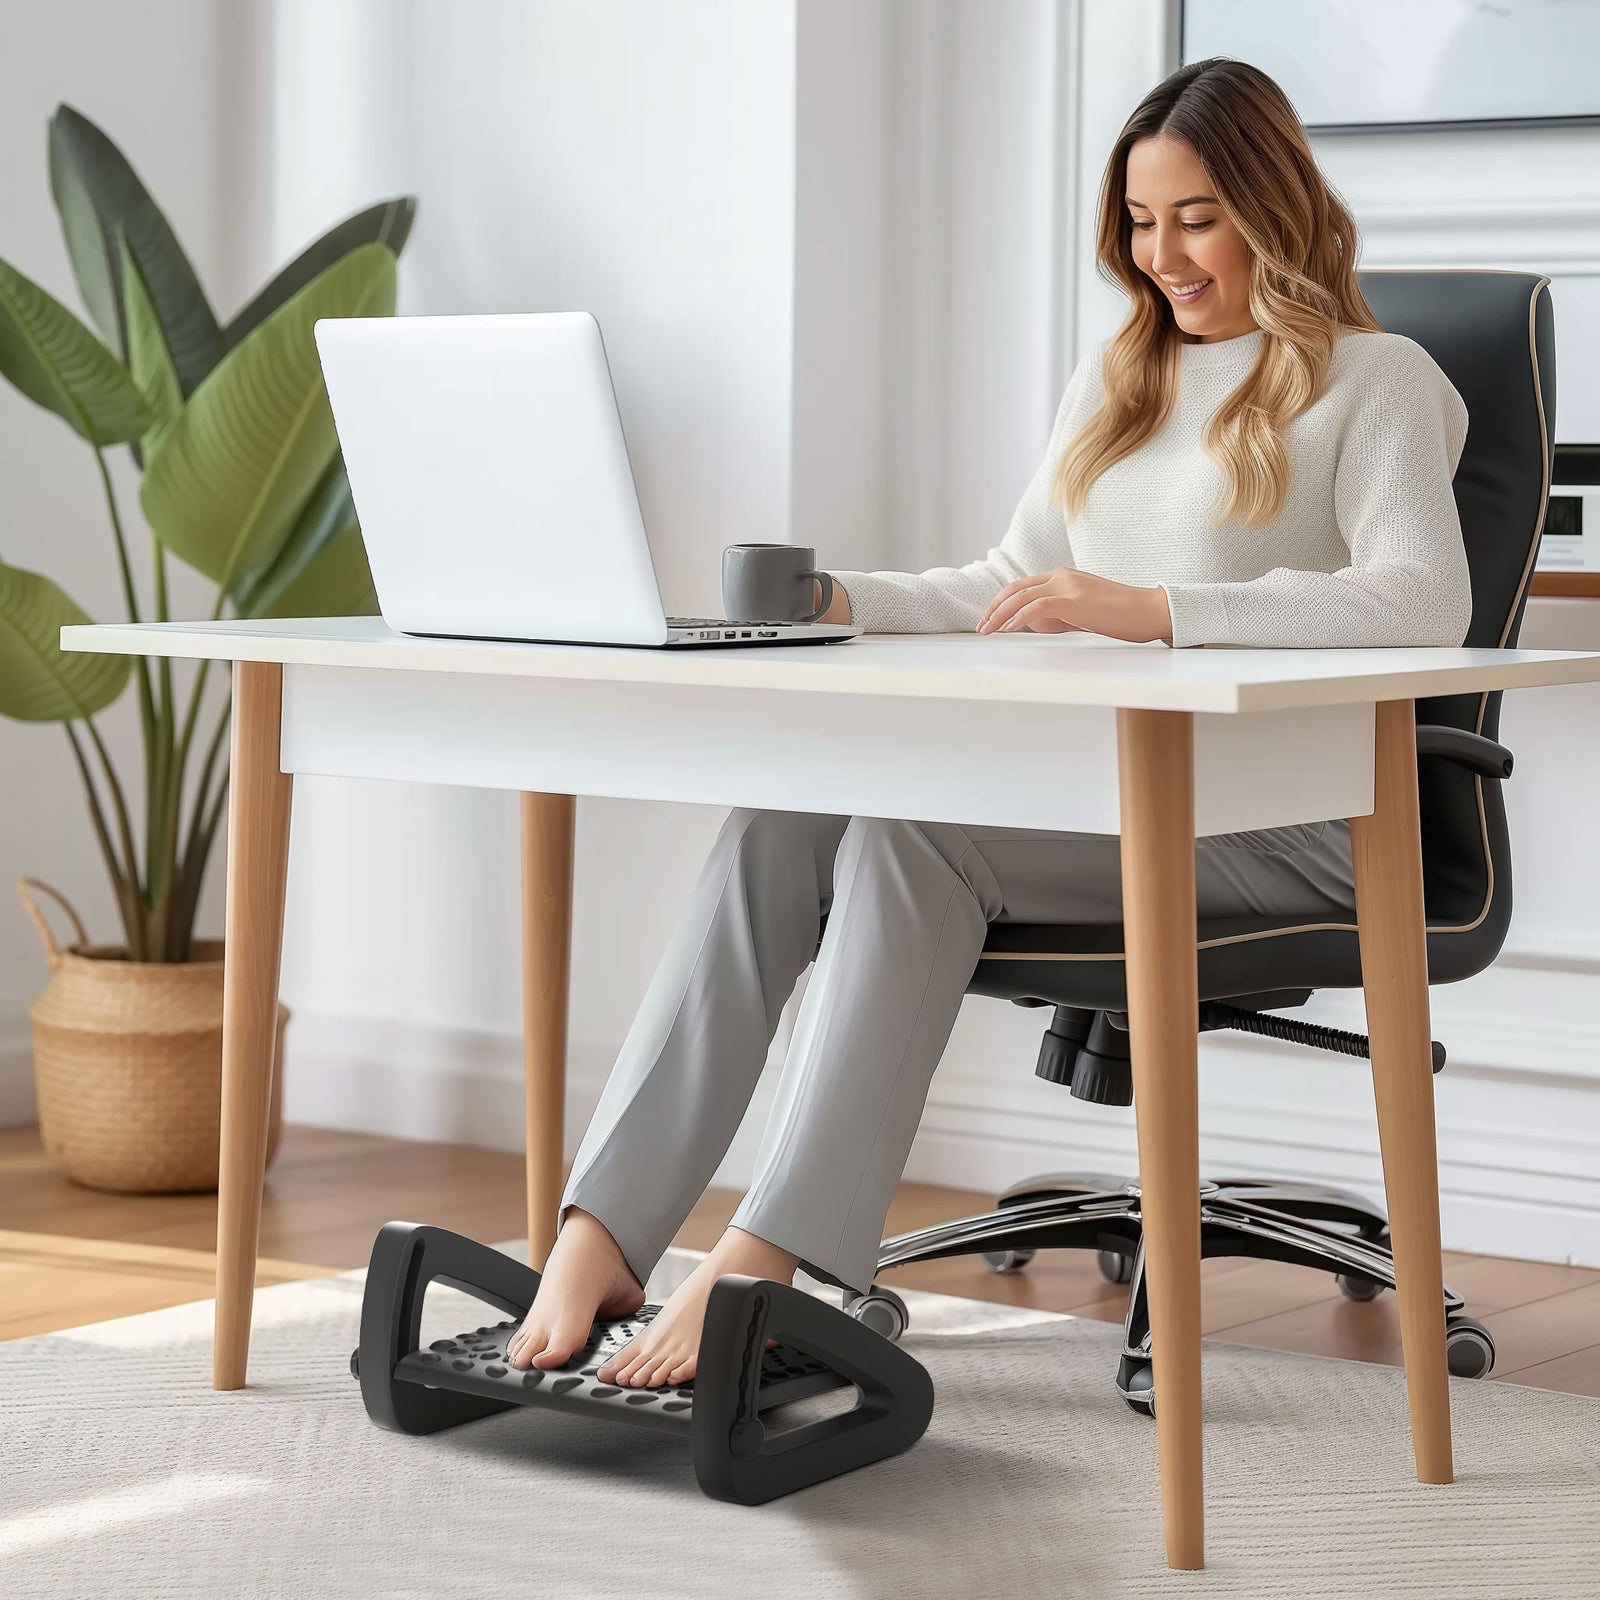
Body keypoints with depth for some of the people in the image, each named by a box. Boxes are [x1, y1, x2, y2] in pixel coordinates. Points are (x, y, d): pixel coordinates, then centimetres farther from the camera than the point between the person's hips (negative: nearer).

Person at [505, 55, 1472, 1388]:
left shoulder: (1376, 380, 2)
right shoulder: (1117, 378, 25)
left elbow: (1425, 603, -16)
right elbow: (1008, 590, 25)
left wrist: (1147, 608, -27)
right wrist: (837, 602, 5)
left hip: (1273, 818, -6)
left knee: (913, 830, -32)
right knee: (776, 831, -23)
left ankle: (765, 1267, -39)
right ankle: (600, 1238, -34)